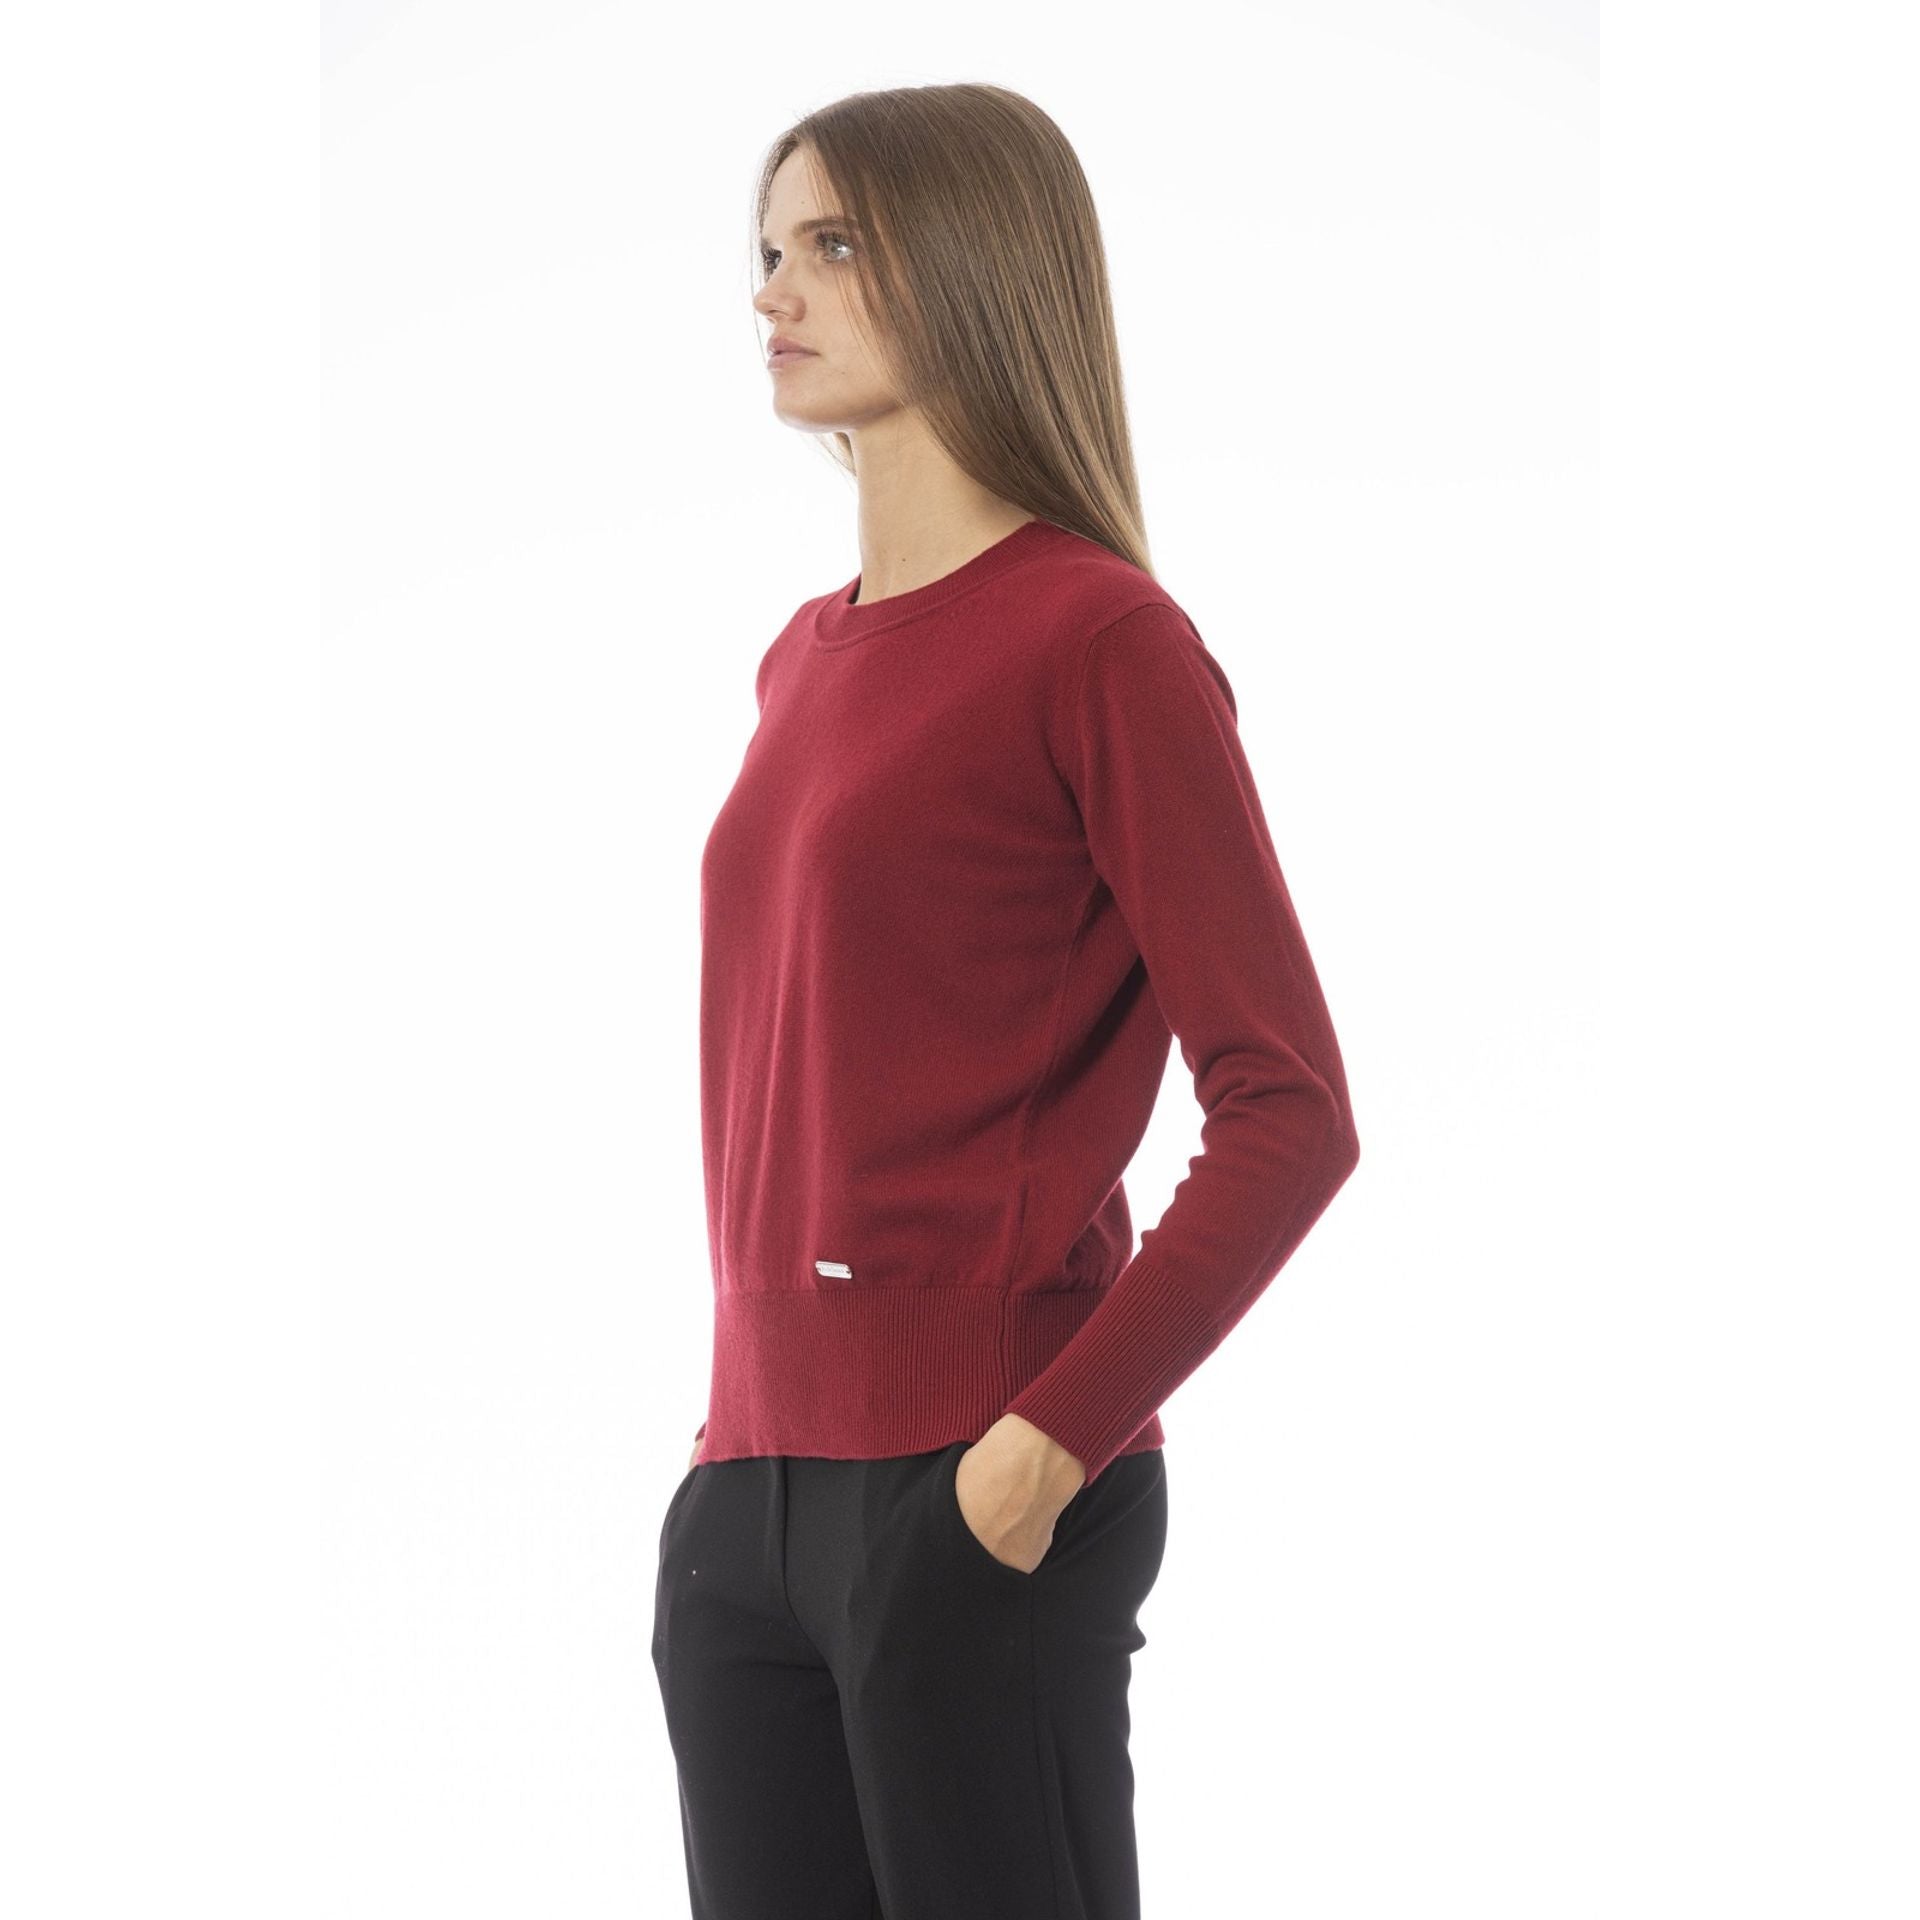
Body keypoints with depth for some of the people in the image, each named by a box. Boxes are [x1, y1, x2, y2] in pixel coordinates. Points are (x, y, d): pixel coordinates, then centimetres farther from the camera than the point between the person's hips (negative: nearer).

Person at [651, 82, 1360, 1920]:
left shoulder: (1102, 641, -7)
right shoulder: (808, 658, 14)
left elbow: (1289, 1113, -12)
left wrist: (1052, 1443, -17)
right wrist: (744, 1441, 14)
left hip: (968, 1491, -7)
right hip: (748, 1489, 7)